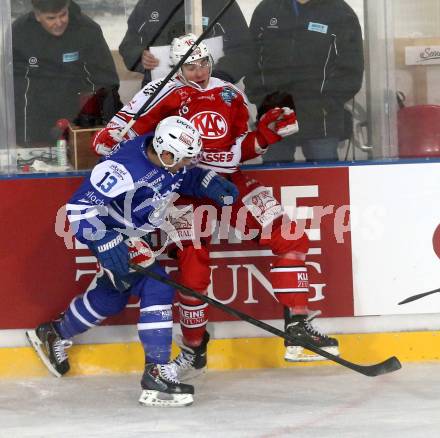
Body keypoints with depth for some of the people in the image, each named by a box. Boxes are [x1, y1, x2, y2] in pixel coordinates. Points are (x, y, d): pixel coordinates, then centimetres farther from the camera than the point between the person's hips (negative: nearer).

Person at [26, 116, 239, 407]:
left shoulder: (169, 158, -12)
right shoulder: (126, 169, -36)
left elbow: (187, 177, 11)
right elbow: (78, 209, -34)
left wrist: (210, 184, -9)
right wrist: (107, 243, -41)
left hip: (138, 234, 10)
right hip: (113, 234, -10)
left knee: (112, 296, 25)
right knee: (157, 289, -22)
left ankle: (54, 335, 49)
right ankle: (158, 374, -19)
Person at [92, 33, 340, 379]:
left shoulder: (230, 95, 9)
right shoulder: (168, 95, -7)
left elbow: (241, 149, 14)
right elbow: (109, 141, -10)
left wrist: (267, 132, 0)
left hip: (229, 182, 5)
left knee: (291, 237, -7)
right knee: (193, 272, -15)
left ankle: (298, 327, -3)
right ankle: (194, 350, 8)